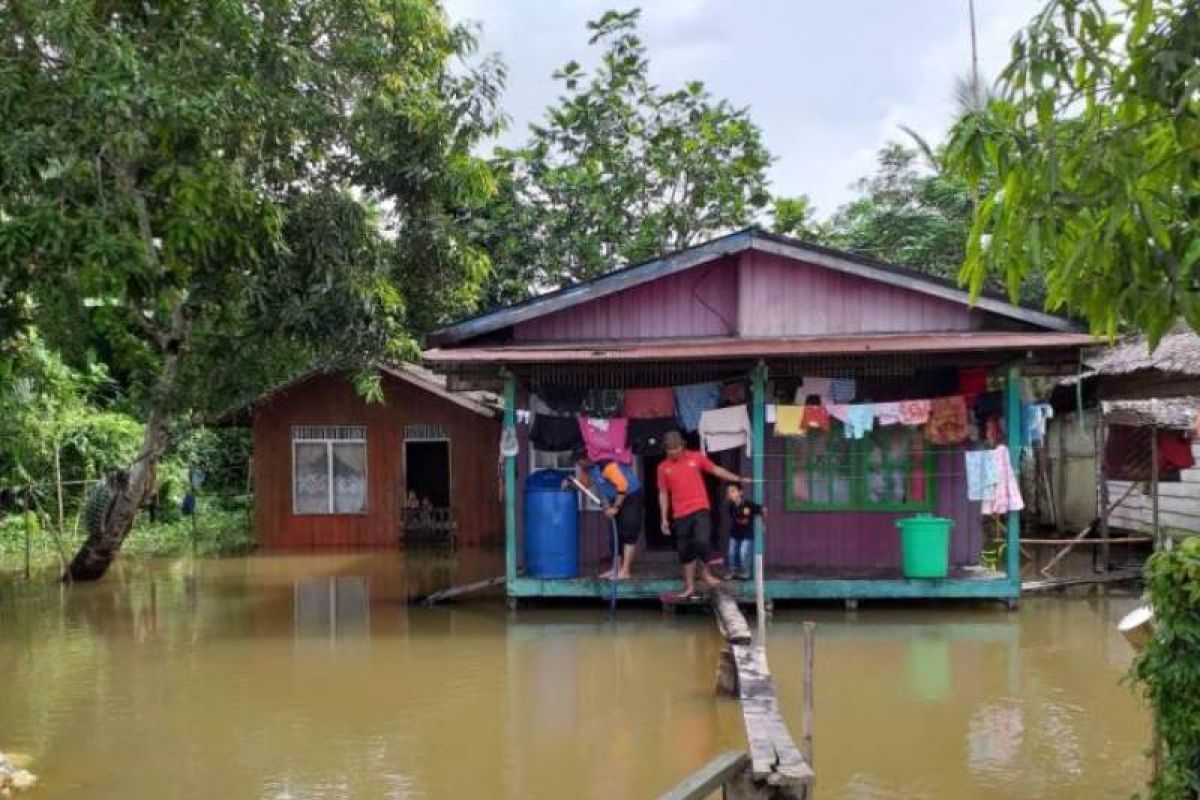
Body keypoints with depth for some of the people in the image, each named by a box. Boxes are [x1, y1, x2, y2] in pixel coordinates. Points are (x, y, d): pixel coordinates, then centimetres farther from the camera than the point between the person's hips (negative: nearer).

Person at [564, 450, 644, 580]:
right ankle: (617, 568, 16)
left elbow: (623, 485, -30)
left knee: (628, 534, -11)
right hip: (617, 499, 10)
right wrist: (570, 483, -6)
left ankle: (625, 571, -13)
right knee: (617, 534, 10)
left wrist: (615, 508, -26)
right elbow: (584, 482, 14)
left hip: (631, 497, -10)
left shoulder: (606, 465, -28)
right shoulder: (588, 467, -1)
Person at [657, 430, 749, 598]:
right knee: (685, 551, 6)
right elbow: (663, 493, 7)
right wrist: (664, 519, 5)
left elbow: (715, 470, 9)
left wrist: (738, 479, 6)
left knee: (702, 541, -18)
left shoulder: (696, 457, 1)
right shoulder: (663, 467, 2)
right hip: (680, 514, 1)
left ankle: (705, 573, 7)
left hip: (701, 509, -1)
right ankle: (689, 586, 18)